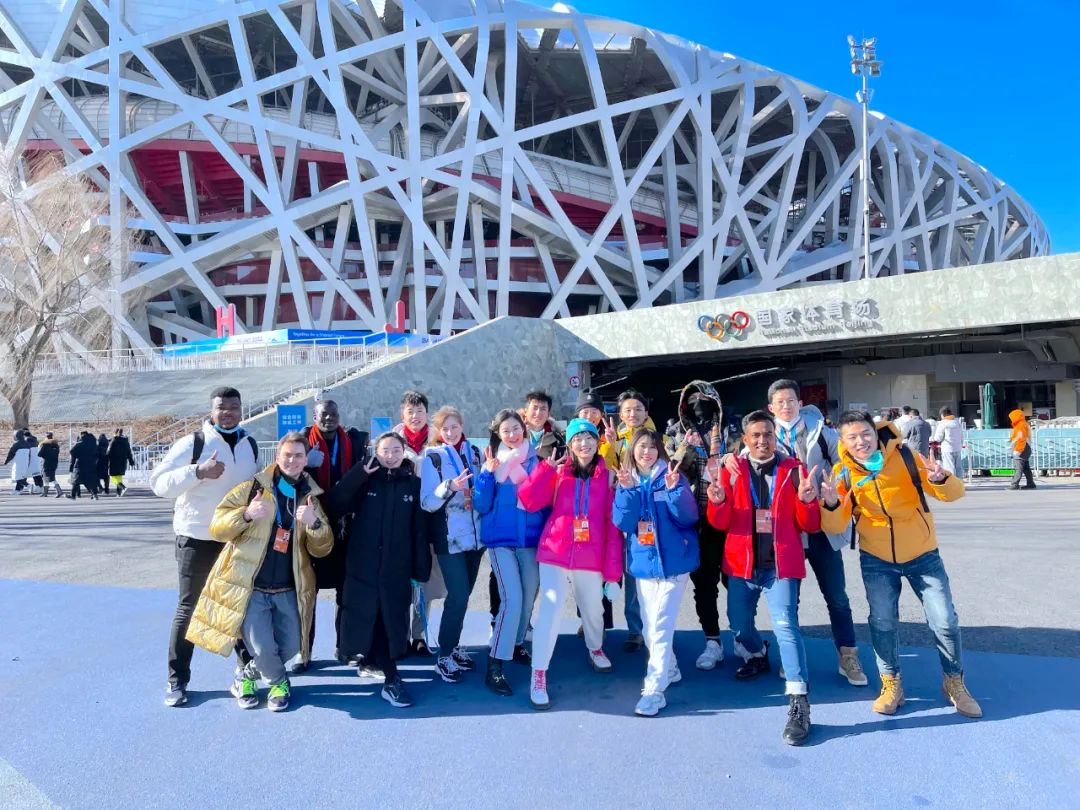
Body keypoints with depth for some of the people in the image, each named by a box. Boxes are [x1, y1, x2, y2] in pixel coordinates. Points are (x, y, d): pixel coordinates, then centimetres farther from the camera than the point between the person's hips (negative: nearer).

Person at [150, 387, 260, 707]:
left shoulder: (250, 445, 7)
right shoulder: (191, 443, -10)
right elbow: (159, 483, -16)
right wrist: (198, 471, -28)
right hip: (197, 539, -4)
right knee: (188, 608, 3)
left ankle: (246, 667, 30)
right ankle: (177, 680, 15)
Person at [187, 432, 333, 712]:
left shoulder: (311, 497, 6)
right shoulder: (252, 488, -4)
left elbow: (322, 549, 1)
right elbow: (216, 527, -9)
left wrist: (315, 524, -20)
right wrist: (246, 514, -28)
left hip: (288, 590, 4)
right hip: (249, 587, -3)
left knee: (290, 645, 4)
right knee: (262, 647, -12)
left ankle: (252, 674, 36)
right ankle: (278, 682, 22)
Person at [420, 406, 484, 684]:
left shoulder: (474, 452, 7)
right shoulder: (432, 457, -6)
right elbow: (427, 503, -13)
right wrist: (449, 487, -28)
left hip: (475, 534, 5)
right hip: (449, 537, -5)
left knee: (464, 594, 12)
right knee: (458, 595, -9)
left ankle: (454, 645, 27)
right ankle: (444, 656, 5)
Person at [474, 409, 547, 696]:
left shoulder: (536, 459, 2)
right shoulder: (493, 462, -1)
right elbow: (481, 506, -6)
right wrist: (487, 473, -17)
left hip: (531, 538, 3)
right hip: (501, 539, -3)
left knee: (529, 595, 13)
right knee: (512, 599, -14)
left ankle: (517, 645, 37)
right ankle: (494, 667, -7)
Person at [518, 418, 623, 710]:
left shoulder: (607, 476, -1)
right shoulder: (557, 471, 1)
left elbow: (613, 526, -1)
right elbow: (528, 501, -11)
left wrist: (613, 571, -3)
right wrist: (547, 468, -17)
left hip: (591, 559, 1)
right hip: (555, 554, -1)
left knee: (593, 609, 19)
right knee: (549, 610, -12)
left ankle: (595, 648, 51)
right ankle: (538, 675, 2)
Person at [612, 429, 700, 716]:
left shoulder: (671, 475, -6)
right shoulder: (625, 479, 4)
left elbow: (689, 517, -13)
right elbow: (622, 522, -8)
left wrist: (675, 490, -29)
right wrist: (627, 490, -21)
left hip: (672, 560, -4)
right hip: (643, 561, 5)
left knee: (661, 624, -8)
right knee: (649, 624, 15)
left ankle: (655, 689, -3)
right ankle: (668, 670, 36)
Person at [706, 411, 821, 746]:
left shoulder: (793, 469, -2)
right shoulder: (732, 470, 2)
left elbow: (810, 525, -3)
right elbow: (720, 523, -2)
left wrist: (807, 500, -24)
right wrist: (718, 502, -24)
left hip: (780, 564, -3)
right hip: (742, 562, 3)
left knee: (785, 625, -16)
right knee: (738, 620, 19)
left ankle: (799, 703, -10)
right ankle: (756, 657, 50)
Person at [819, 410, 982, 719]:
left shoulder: (904, 457, -14)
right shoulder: (843, 473, -10)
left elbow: (953, 493, -10)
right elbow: (836, 525, -14)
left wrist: (940, 479, -33)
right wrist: (831, 503, -35)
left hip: (923, 555, 0)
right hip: (877, 560, 1)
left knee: (945, 621, 1)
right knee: (882, 622, 0)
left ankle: (955, 683, 26)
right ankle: (891, 685, 22)